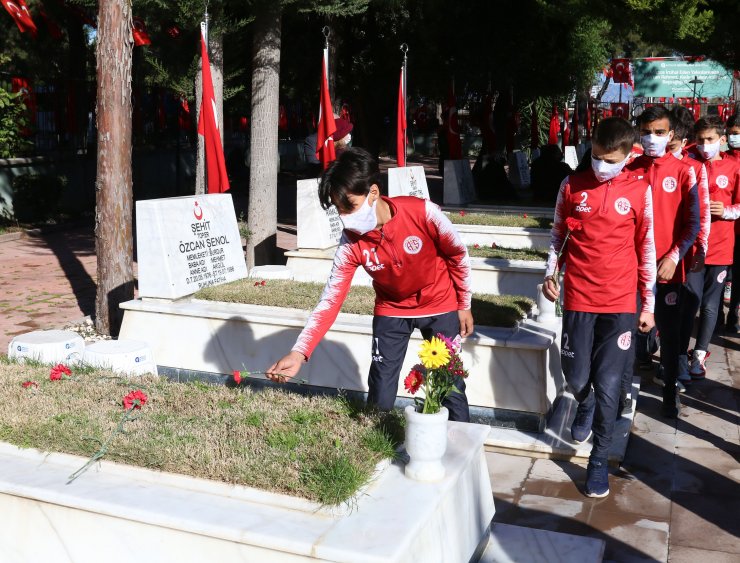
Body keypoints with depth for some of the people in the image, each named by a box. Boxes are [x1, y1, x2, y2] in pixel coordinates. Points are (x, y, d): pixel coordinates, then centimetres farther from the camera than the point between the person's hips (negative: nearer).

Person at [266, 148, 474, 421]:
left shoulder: (422, 213, -29)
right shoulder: (351, 243, -23)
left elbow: (459, 255, -12)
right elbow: (330, 300, -22)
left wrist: (464, 306, -3)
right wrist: (299, 352, -33)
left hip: (440, 306, -1)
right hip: (391, 310, 2)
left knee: (450, 386, 3)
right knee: (380, 394, 1)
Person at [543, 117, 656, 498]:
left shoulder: (639, 192, -2)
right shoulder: (572, 186, 0)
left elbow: (646, 248, 4)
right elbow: (558, 234, 12)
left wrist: (649, 304, 6)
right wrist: (550, 273, -1)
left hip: (620, 303, -1)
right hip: (579, 299, 1)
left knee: (608, 385, 0)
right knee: (576, 377, 8)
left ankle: (599, 459, 19)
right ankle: (585, 407, 45)